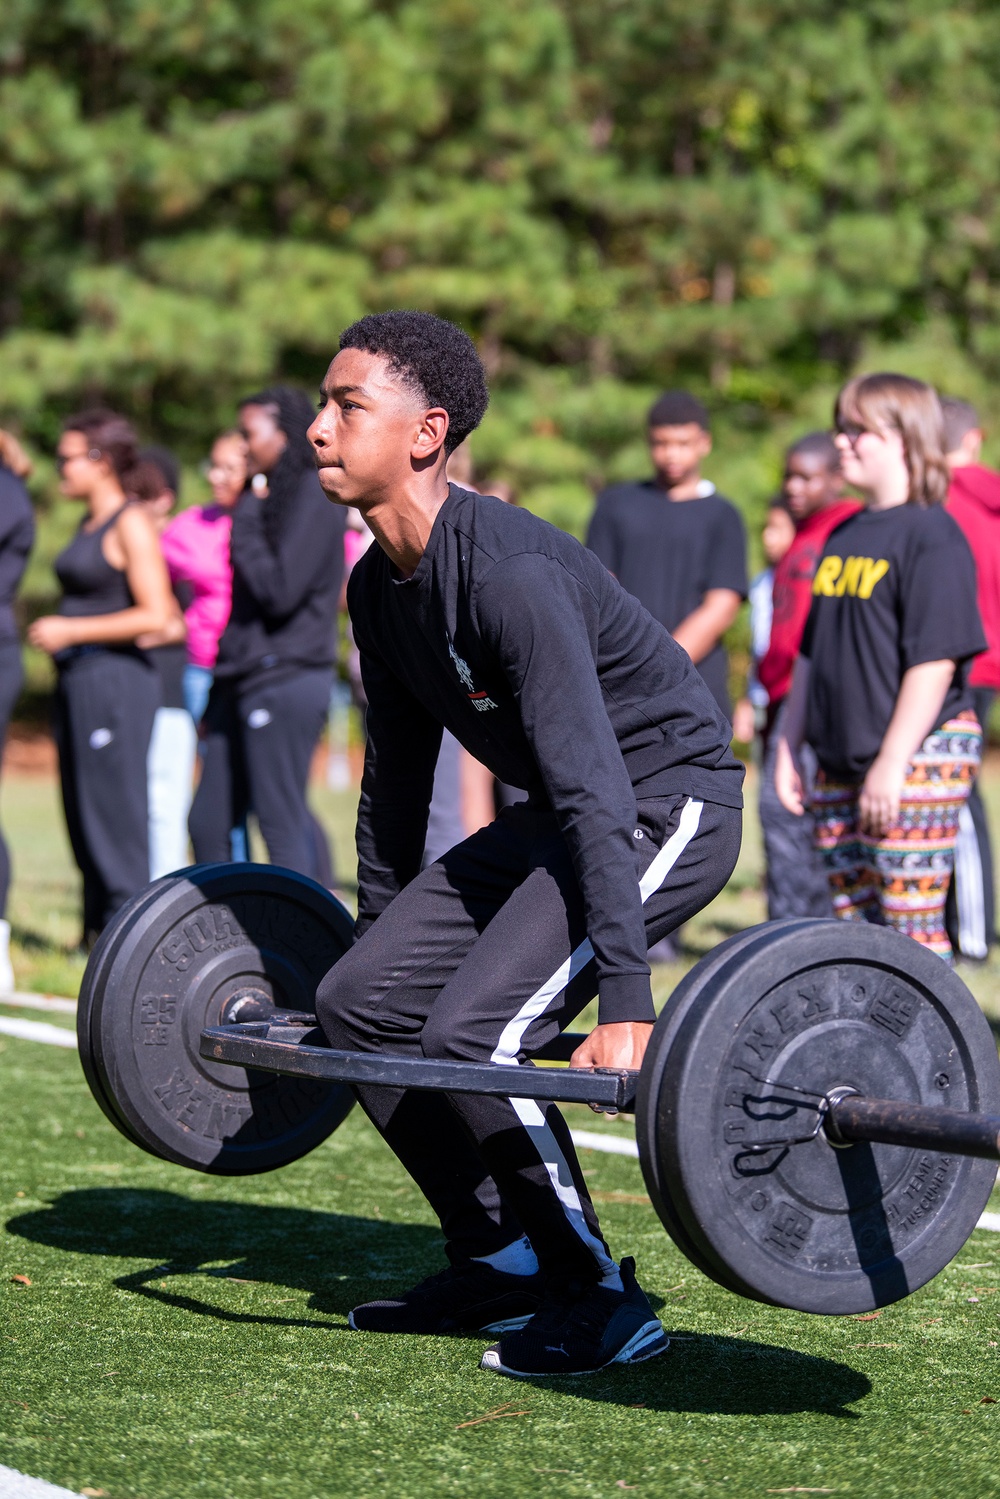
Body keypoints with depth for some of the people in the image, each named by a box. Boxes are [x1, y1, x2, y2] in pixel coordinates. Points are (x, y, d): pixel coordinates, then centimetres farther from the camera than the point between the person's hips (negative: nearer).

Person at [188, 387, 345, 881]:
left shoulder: (313, 500, -9)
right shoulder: (274, 497, 18)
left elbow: (279, 591, -19)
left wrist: (245, 524, -9)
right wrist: (217, 700, 20)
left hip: (286, 683, -9)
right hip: (248, 683, 9)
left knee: (282, 825, -7)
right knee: (208, 823, 8)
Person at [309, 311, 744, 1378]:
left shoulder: (506, 570, -28)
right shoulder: (379, 589, 1)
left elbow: (593, 785, -34)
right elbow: (396, 778, 15)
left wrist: (625, 1001, -38)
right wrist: (376, 933, 21)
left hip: (668, 803, -9)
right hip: (552, 817, 9)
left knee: (473, 1030, -23)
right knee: (360, 1002, 4)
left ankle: (597, 1301, -8)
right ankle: (499, 1263, 15)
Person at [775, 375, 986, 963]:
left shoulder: (932, 534, -11)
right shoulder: (844, 537, 15)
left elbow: (935, 660, -17)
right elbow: (812, 651, 21)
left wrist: (892, 764, -20)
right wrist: (789, 747, 17)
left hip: (919, 757, -8)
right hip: (842, 761, 8)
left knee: (911, 924, -8)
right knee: (852, 921, 9)